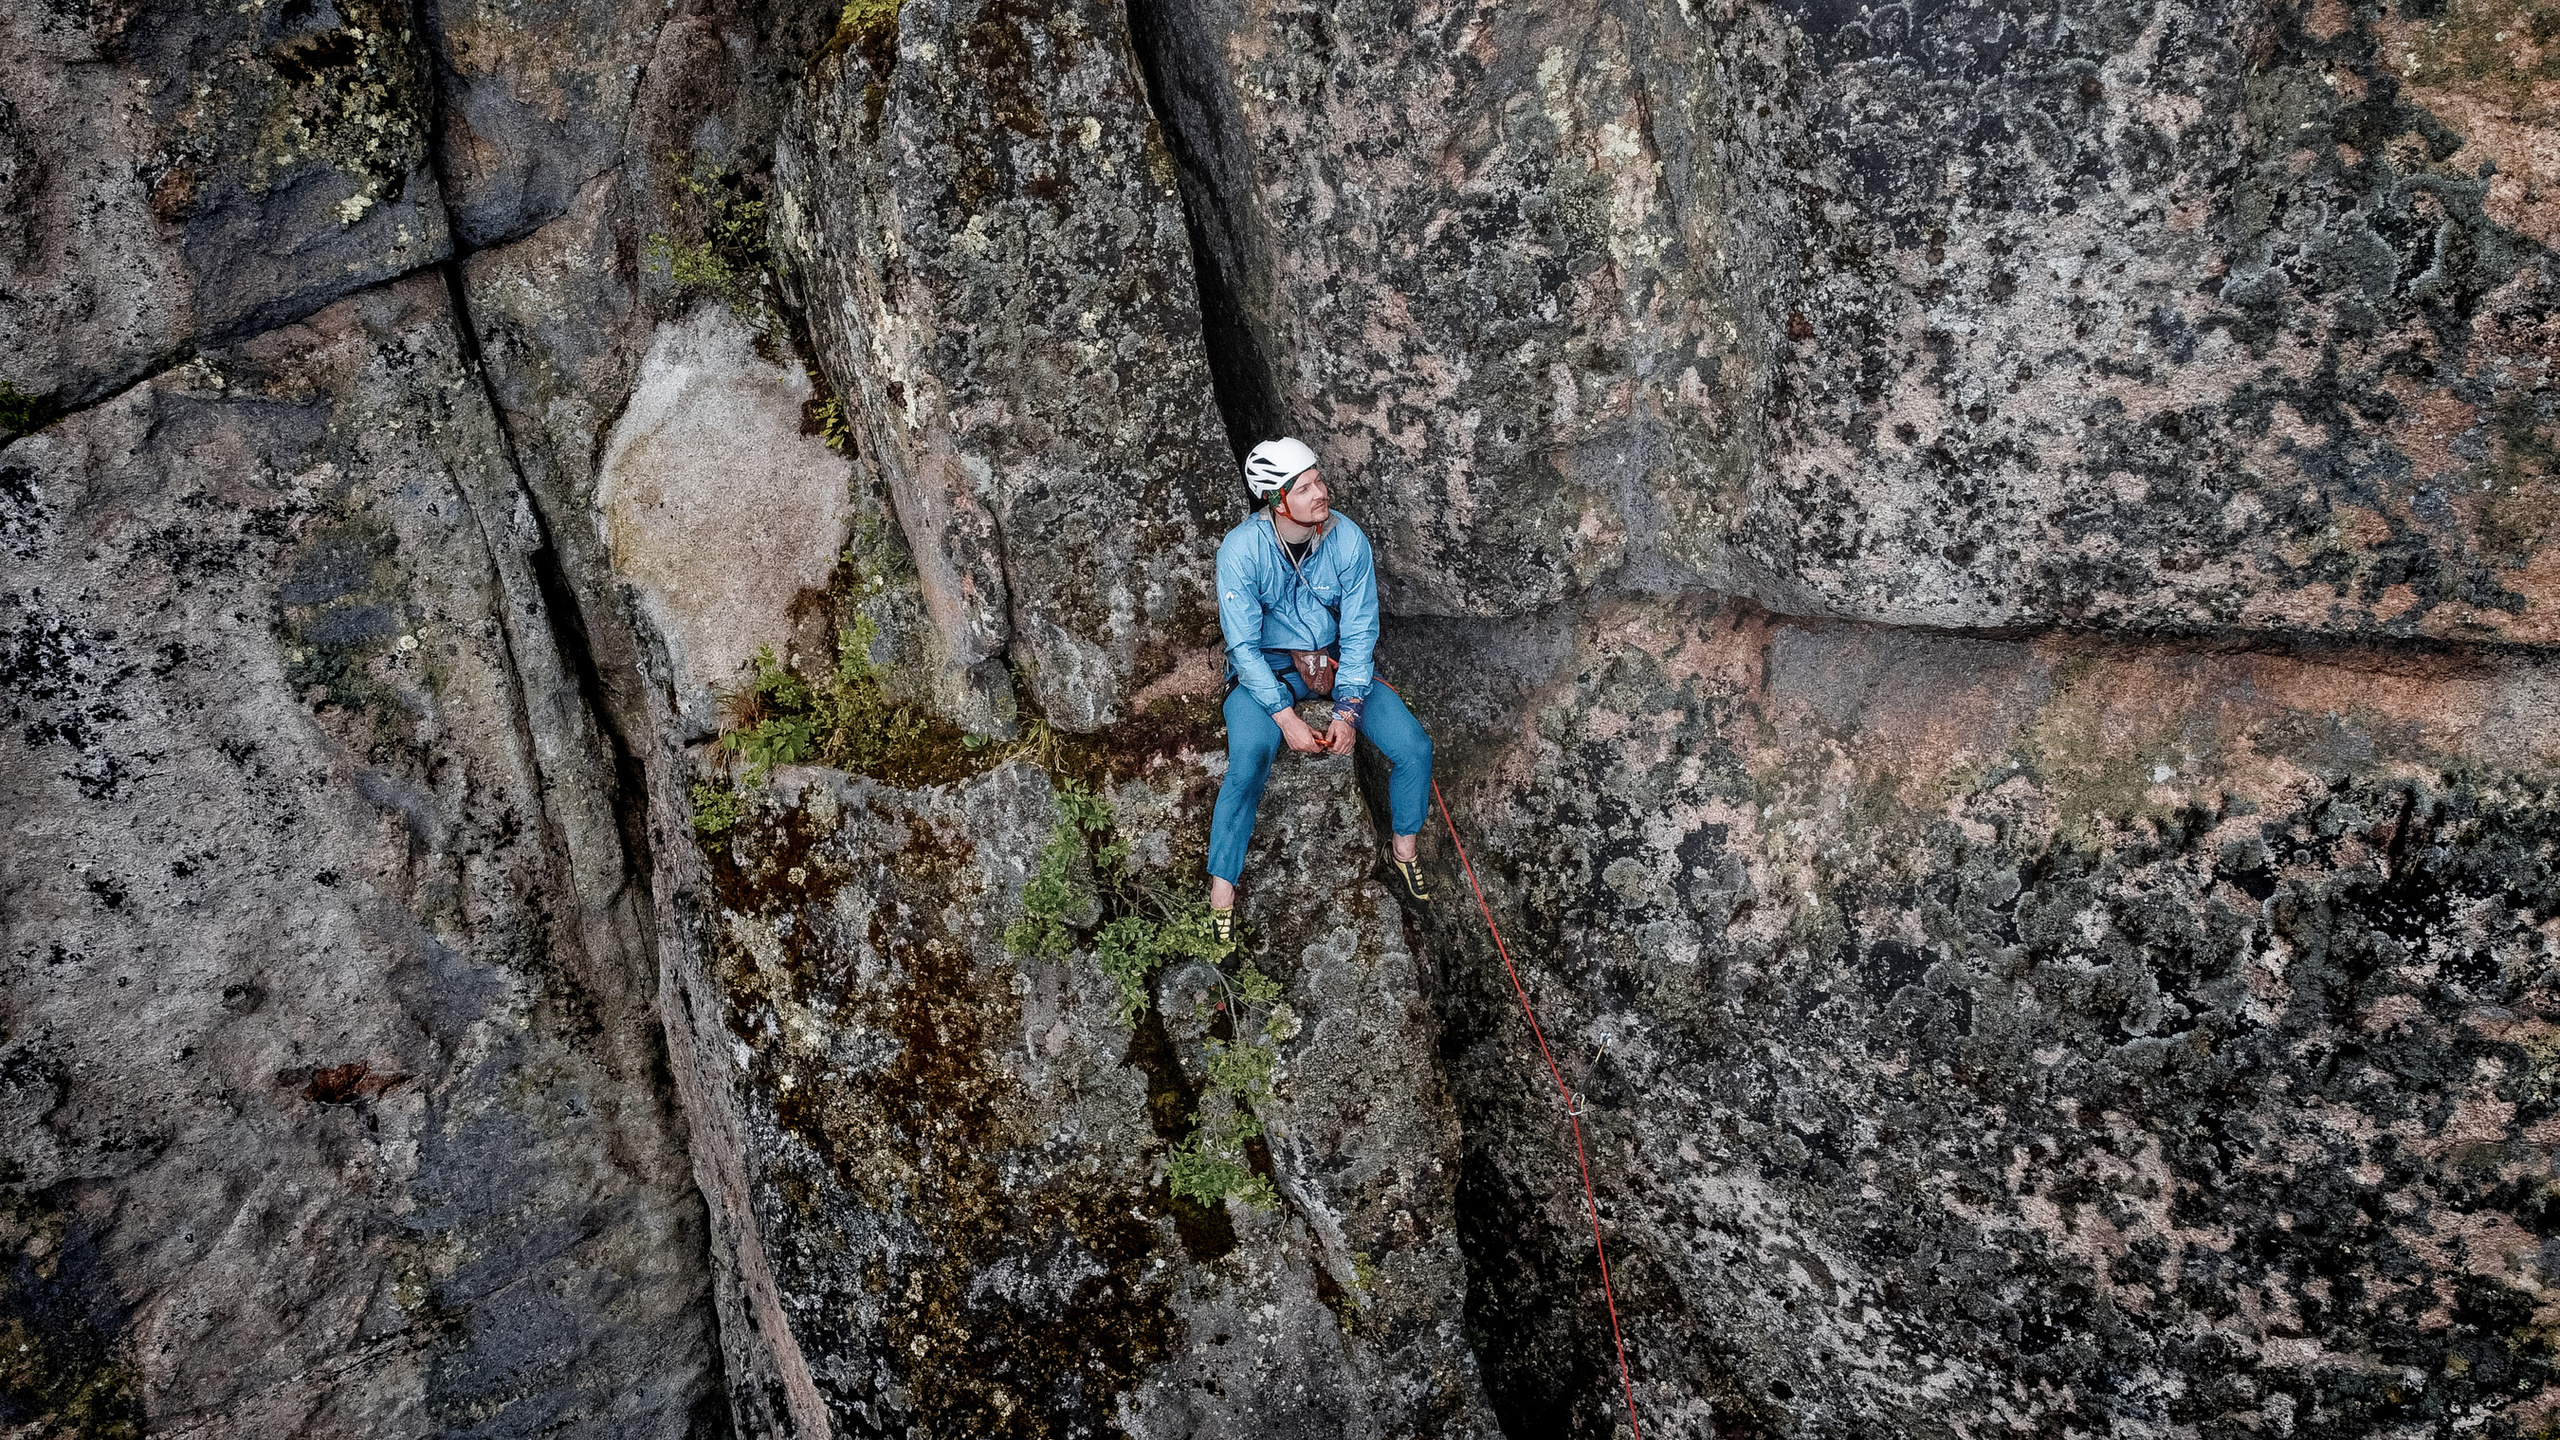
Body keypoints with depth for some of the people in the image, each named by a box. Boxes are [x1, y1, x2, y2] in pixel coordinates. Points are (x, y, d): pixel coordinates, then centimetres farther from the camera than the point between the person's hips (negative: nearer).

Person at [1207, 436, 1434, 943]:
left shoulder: (1348, 539, -15)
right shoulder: (1241, 550, -22)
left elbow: (1359, 633, -9)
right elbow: (1243, 645, -19)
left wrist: (1347, 711, -18)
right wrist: (1286, 718, -25)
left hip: (1340, 662, 3)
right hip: (1266, 670, -3)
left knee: (1414, 748, -13)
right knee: (1248, 764, -30)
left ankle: (1403, 853, 13)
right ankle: (1221, 891, -14)